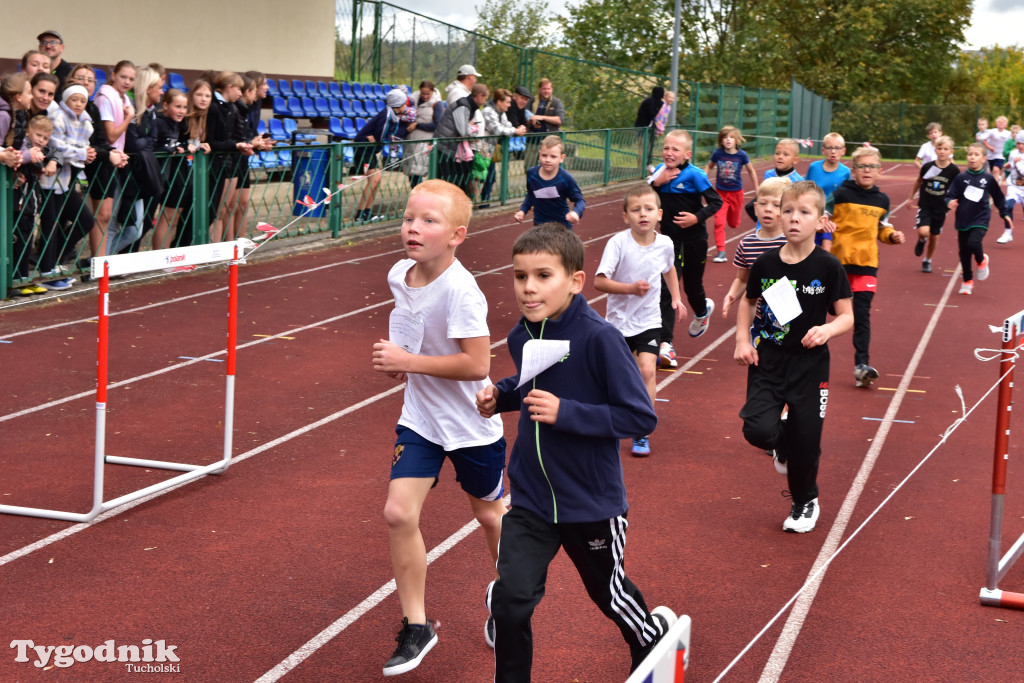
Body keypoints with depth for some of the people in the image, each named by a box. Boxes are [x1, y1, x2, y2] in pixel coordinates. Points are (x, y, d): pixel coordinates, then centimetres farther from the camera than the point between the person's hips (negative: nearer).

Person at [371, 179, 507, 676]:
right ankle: (416, 626, 7)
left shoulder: (460, 291, -27)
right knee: (399, 513, -7)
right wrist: (398, 359, -1)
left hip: (471, 424, -5)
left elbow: (477, 364, -30)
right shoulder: (399, 275, -5)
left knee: (489, 513, 16)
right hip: (419, 418, 5)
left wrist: (409, 362, -27)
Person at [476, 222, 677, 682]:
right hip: (530, 499, 4)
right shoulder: (521, 337, -5)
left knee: (608, 593, 21)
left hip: (591, 502, -4)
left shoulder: (599, 338, -23)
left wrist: (565, 412, -28)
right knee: (510, 601, -10)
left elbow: (641, 417, -22)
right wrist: (501, 395, -4)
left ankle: (654, 634, 52)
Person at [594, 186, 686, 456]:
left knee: (647, 370, -15)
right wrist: (630, 288, -32)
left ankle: (642, 434, -5)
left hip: (649, 320, 1)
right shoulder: (618, 243, -17)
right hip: (619, 320, -1)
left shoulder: (665, 244, -5)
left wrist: (676, 298, 13)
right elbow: (599, 282, -22)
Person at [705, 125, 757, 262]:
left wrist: (756, 190, 9)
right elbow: (709, 167, 8)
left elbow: (751, 171, 4)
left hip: (736, 193, 0)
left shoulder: (741, 155, -11)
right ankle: (721, 251, -6)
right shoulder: (717, 154, -10)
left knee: (733, 223, 13)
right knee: (719, 222, -12)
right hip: (720, 193, 0)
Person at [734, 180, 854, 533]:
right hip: (768, 360, 1)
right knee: (758, 429, -17)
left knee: (805, 440, 5)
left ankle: (805, 503, 33)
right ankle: (783, 445, 23)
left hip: (809, 364, -1)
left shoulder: (828, 266, -9)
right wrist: (742, 339, 0)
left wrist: (828, 329, -25)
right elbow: (748, 302, 14)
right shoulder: (766, 263, -3)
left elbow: (847, 317, -4)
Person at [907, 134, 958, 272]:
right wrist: (911, 198, 17)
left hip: (941, 208, 1)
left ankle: (927, 261, 34)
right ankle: (921, 241, 17)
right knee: (923, 232, -21)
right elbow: (918, 181, 8)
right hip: (925, 205, -1)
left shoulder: (953, 170, -11)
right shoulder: (928, 166, -11)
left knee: (934, 236, 12)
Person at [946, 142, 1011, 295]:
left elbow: (998, 197, 10)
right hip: (963, 221, 2)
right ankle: (967, 281, 29)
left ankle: (981, 260, 9)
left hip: (980, 220, -2)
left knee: (973, 243, -26)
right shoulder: (961, 178, -4)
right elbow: (950, 195, -3)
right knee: (964, 253, 8)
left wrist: (1004, 214, 11)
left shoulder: (988, 179, -3)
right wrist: (950, 202, -25)